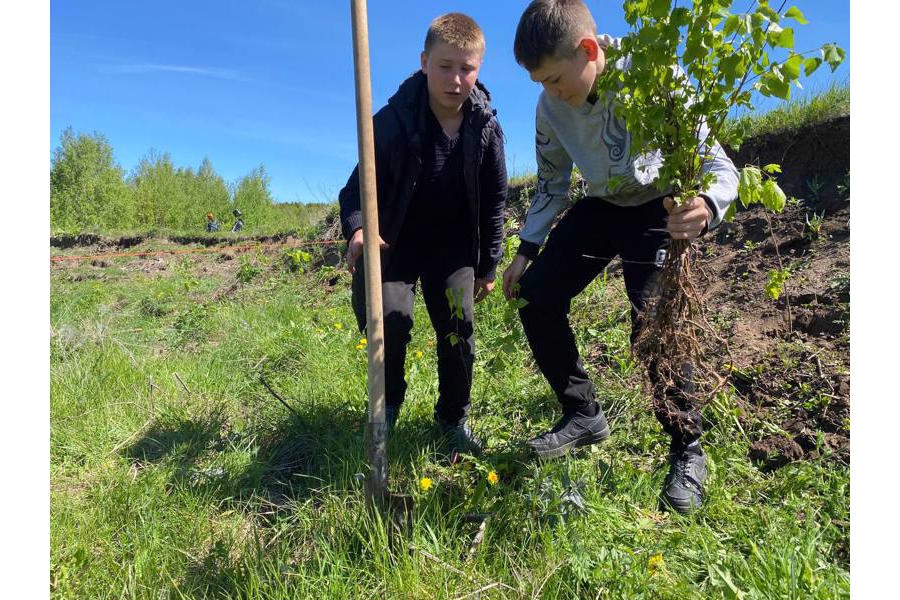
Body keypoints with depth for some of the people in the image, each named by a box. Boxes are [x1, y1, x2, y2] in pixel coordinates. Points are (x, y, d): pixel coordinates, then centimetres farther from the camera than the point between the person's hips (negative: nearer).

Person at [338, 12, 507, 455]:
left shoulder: (486, 126, -9)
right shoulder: (393, 120, -18)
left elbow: (494, 199, 1)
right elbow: (361, 185, -12)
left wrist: (488, 265, 3)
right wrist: (357, 228, -34)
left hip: (453, 244, 2)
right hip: (395, 240, -2)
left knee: (457, 326, -5)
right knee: (391, 317, -20)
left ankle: (454, 415, 19)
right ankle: (388, 400, 11)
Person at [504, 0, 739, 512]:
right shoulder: (551, 107, -11)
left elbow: (719, 166, -25)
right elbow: (551, 185, 3)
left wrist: (706, 206, -49)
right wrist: (526, 250, -3)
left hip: (659, 207, -5)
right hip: (600, 207, 5)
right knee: (535, 297, -9)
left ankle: (688, 452, -1)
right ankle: (584, 416, 9)